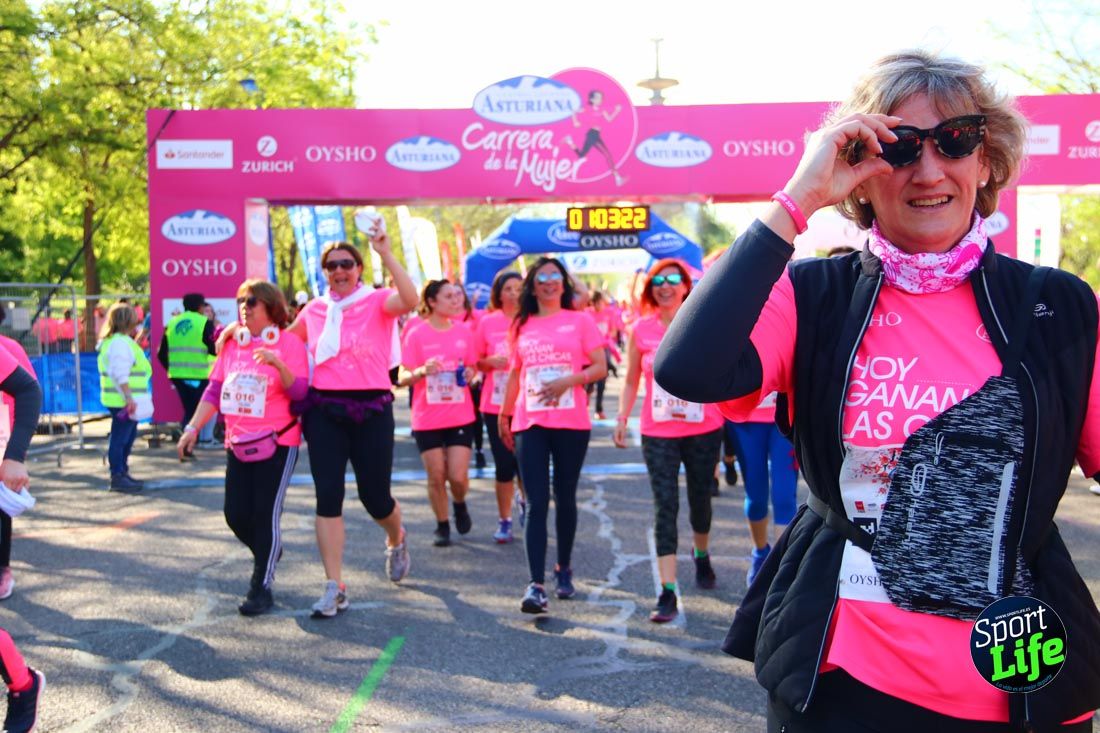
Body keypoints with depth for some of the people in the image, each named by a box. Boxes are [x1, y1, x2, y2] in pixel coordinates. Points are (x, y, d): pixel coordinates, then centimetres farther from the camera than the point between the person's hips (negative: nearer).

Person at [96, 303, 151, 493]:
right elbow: (120, 374, -23)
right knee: (120, 438, -7)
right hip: (122, 400, -11)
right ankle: (117, 477, -3)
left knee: (128, 437, 17)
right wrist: (129, 398, -26)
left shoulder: (124, 341, 18)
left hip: (124, 400, 11)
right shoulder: (120, 343, -15)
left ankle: (122, 473, 26)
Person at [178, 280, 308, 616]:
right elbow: (213, 391, 12)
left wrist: (278, 364, -31)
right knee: (236, 515, 4)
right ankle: (268, 554, 35)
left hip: (277, 442, -5)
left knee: (266, 513, -7)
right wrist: (192, 428, 3)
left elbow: (300, 391, -15)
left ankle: (261, 587, 4)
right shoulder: (231, 344, 9)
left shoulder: (289, 342, -5)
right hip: (237, 444, 5)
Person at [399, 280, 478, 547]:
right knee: (436, 476, 3)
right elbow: (403, 377, -5)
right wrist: (422, 371, -26)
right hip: (427, 419, -1)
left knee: (458, 476, -5)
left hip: (460, 416, 2)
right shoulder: (416, 334, -6)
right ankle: (442, 526, 23)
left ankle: (460, 505, 28)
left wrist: (470, 374, -8)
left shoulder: (464, 331, 3)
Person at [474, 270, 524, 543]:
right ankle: (504, 521, 19)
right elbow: (477, 362, 9)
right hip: (496, 405, 1)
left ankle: (525, 500, 30)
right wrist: (491, 362, -11)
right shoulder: (488, 322, 2)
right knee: (504, 465, 3)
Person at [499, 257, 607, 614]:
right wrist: (504, 415, 17)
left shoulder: (580, 320, 4)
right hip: (529, 423, 1)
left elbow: (600, 367, -1)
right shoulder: (522, 325, 12)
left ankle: (564, 567, 29)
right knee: (536, 503, -6)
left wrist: (568, 381, -17)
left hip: (571, 423, -1)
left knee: (565, 498, 10)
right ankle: (536, 584, -10)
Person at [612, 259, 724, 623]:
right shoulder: (640, 330, -1)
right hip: (658, 433, 0)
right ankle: (667, 592, -7)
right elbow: (631, 380, 9)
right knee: (665, 507, -6)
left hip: (704, 429, 0)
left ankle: (702, 556, 47)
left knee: (700, 499, 17)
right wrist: (622, 418, 1)